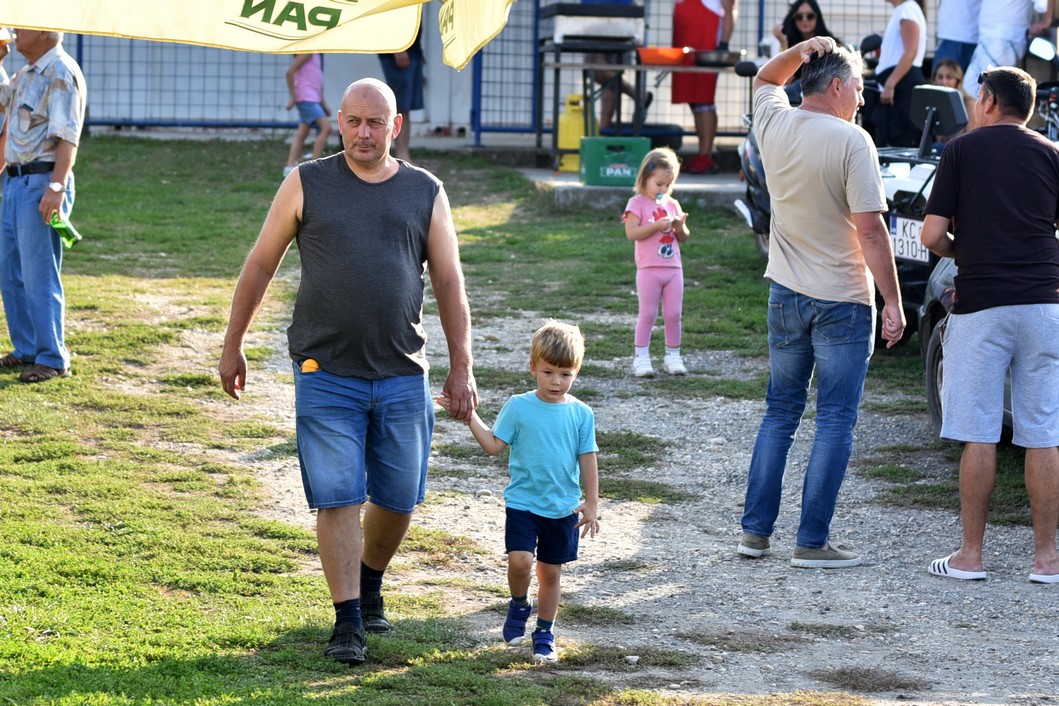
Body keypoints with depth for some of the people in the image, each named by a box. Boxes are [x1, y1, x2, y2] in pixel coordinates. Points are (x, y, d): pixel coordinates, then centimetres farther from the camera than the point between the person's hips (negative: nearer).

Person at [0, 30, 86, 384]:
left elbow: (67, 136, -20)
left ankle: (52, 358, -5)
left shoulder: (61, 72, -13)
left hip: (42, 181, -10)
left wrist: (56, 187, -28)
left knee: (39, 275, -9)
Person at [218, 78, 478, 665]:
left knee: (398, 499, 8)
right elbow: (260, 266, 9)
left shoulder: (425, 193, 8)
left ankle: (370, 587, 34)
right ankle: (347, 622, -1)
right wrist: (233, 346, 8)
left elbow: (450, 285, 9)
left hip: (402, 374, 2)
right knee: (338, 498, -7)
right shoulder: (306, 184, 3)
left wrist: (461, 368, 5)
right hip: (326, 374, -2)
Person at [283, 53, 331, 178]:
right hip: (306, 98, -10)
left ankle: (290, 167, 6)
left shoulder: (316, 55, 19)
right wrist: (293, 97, -18)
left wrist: (323, 104, 24)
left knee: (302, 134, 7)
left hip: (313, 99, 10)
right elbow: (290, 72, -17)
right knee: (326, 127, -15)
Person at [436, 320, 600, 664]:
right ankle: (519, 606, 13)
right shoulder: (518, 407, -4)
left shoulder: (581, 414, -1)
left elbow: (588, 459, 4)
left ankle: (544, 633, 24)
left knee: (550, 571, 8)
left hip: (564, 507, 1)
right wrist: (469, 416, -9)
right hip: (523, 502, -1)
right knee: (519, 560, -17)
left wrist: (592, 503, 3)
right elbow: (493, 444, -1)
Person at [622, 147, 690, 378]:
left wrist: (680, 227, -7)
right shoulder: (637, 203, -3)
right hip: (649, 269, -5)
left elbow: (683, 239, 15)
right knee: (648, 313, -2)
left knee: (673, 314, 5)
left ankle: (673, 356, 15)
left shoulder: (672, 204, 12)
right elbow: (631, 233, -16)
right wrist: (657, 225, -22)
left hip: (673, 268, 5)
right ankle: (640, 357, 3)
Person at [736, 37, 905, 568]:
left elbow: (766, 80, 25)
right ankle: (811, 542, -2)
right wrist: (893, 301, -14)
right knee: (835, 421, 0)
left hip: (785, 295, 6)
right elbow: (870, 230, -19)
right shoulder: (851, 141, -17)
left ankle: (755, 531, 15)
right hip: (842, 301, -6)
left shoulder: (774, 126, 1)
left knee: (779, 413, 15)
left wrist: (800, 51, 7)